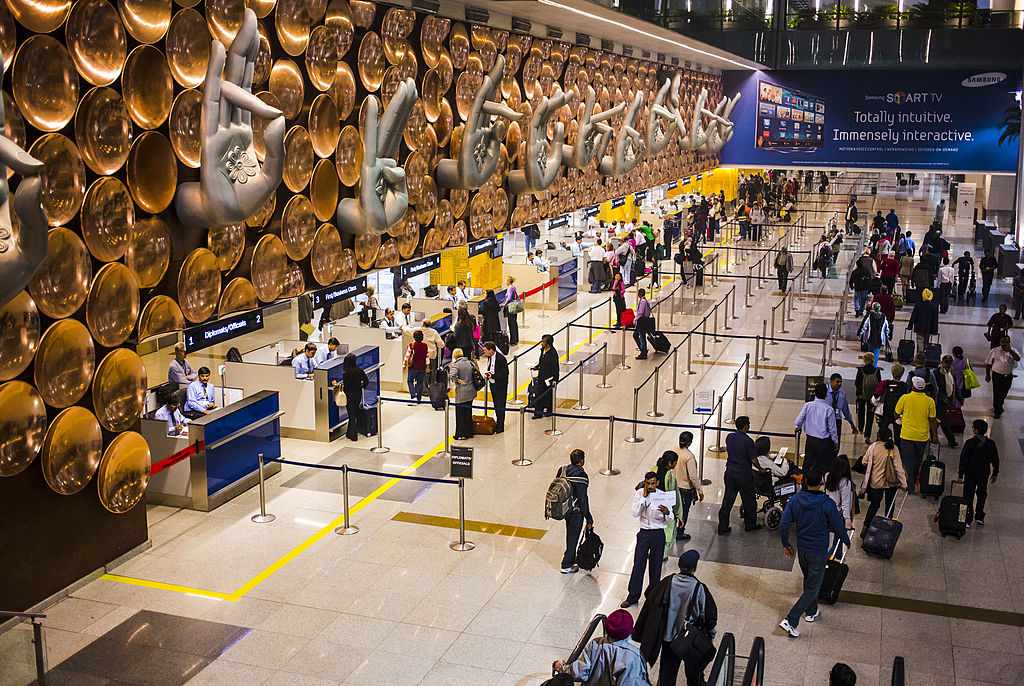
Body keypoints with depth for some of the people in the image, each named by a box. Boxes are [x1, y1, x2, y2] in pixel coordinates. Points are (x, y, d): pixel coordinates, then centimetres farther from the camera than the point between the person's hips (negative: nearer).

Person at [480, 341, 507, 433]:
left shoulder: (501, 359, -22)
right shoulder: (490, 357, 2)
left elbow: (504, 374, -22)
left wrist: (492, 375, -26)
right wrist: (487, 374, -6)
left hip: (500, 385, -8)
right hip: (493, 384, 8)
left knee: (500, 406, 0)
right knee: (496, 405, 17)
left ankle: (500, 427, 9)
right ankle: (497, 424, 29)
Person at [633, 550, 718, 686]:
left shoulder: (667, 583, -14)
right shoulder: (699, 588, -21)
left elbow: (651, 603, -5)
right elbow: (710, 615, -12)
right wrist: (710, 636, 6)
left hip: (668, 636, 2)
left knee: (667, 670, 16)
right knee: (693, 671, 22)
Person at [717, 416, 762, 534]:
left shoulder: (729, 437, -1)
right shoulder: (748, 441, -18)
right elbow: (753, 459, -16)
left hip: (730, 472, 5)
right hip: (744, 474, -5)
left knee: (727, 500, 9)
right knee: (748, 500, 14)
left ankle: (722, 527, 11)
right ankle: (750, 525, 29)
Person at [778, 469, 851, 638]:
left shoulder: (794, 500, -10)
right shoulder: (827, 504, -21)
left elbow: (784, 525, -7)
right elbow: (839, 527, -11)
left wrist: (786, 545, 9)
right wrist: (847, 542, 10)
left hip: (801, 549, 5)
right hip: (818, 552, -5)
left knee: (808, 580, 27)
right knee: (812, 588, 5)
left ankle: (811, 612, 45)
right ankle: (790, 621, -5)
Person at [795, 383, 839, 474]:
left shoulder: (807, 406, -8)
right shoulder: (829, 409, -15)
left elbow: (797, 423, -6)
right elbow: (832, 428, -7)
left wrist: (798, 427, 19)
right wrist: (836, 441, 8)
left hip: (810, 439, 3)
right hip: (824, 442, -3)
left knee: (808, 463, 15)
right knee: (824, 466, 6)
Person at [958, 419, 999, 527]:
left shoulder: (969, 442, -16)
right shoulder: (991, 444, -4)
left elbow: (963, 459, -14)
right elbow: (995, 460, 4)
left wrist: (960, 474, -7)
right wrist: (995, 473, 17)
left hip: (970, 474, -3)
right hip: (984, 474, 3)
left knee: (968, 496, 4)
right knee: (982, 495, 20)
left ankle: (968, 520, 2)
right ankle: (979, 517, 25)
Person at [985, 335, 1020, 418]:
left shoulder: (1013, 351, -4)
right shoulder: (994, 351, -8)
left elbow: (1018, 359, -25)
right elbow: (988, 363, -2)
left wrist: (1010, 350, -34)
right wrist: (987, 375, -2)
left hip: (1008, 376, 3)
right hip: (997, 375, -2)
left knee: (1004, 393, 18)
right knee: (997, 393, 1)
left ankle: (999, 406, 44)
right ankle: (997, 411, 16)